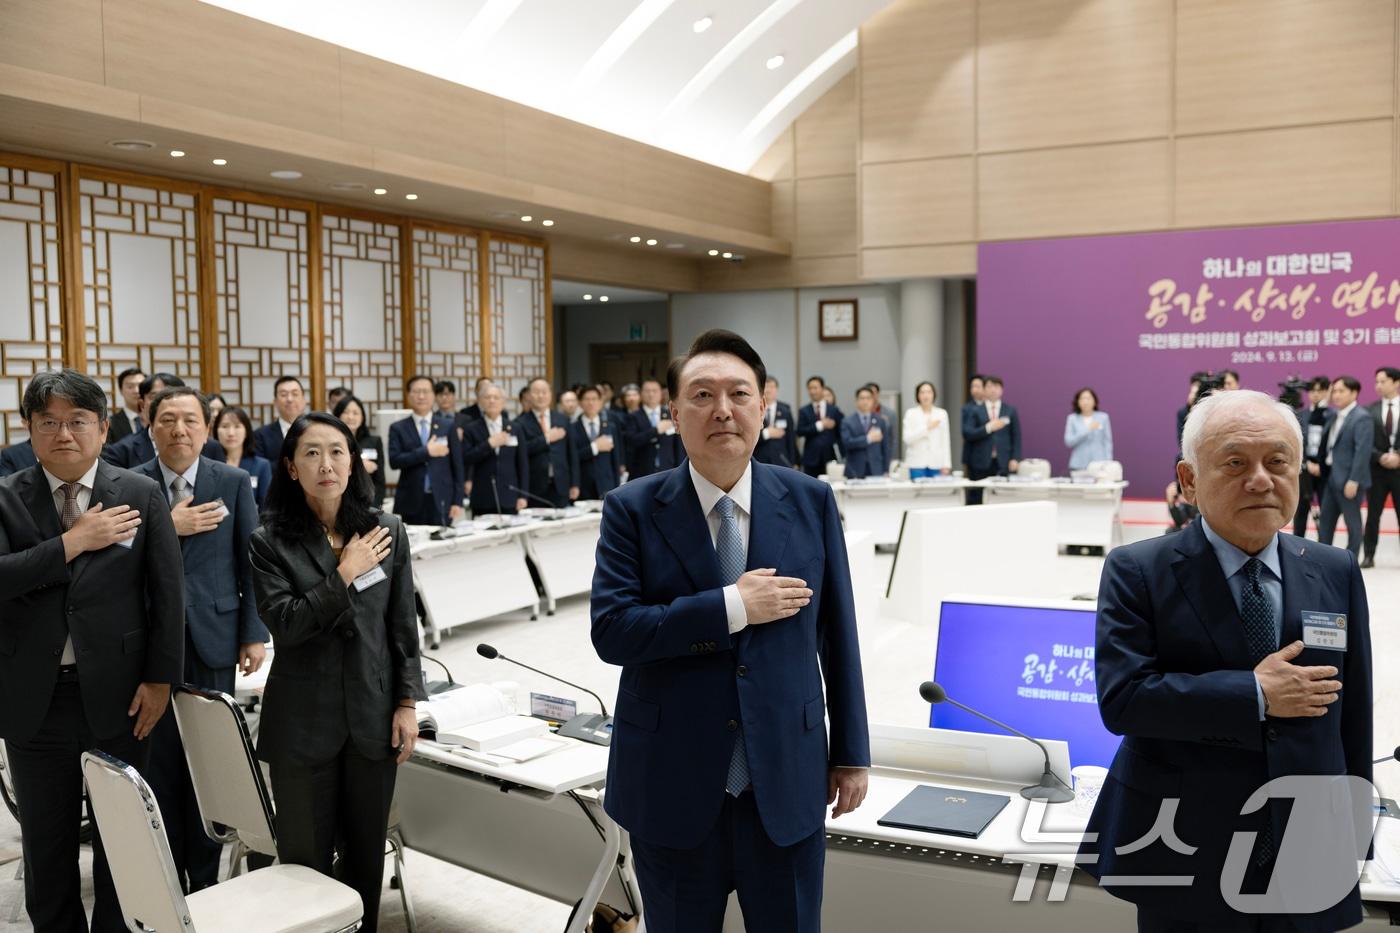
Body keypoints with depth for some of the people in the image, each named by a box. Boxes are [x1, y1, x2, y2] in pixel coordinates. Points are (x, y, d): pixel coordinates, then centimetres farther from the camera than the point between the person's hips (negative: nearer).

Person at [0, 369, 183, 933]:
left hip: (118, 694, -1)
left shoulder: (142, 495, -2)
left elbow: (168, 592, -2)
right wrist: (73, 542, -18)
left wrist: (160, 678, -6)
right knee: (45, 840, 14)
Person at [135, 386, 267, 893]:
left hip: (213, 638, 0)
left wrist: (254, 634, -3)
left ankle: (205, 880, 21)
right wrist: (167, 528, -19)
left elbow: (250, 562, 1)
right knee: (159, 761, 6)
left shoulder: (233, 482, 1)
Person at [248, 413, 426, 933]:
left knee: (367, 850, 13)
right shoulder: (271, 542, -4)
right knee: (306, 856, 8)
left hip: (374, 716, 2)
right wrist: (345, 574, -17)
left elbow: (403, 626, 4)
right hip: (304, 721, -2)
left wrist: (408, 703, 0)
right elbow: (284, 623, -15)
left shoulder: (388, 531, 2)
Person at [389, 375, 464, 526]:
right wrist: (426, 451, -14)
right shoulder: (398, 428, 7)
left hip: (441, 501, 1)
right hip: (410, 503, 0)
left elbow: (457, 466, 7)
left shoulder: (448, 426, 8)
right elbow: (394, 461, -7)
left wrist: (457, 501, 1)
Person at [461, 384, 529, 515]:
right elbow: (465, 459, -7)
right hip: (482, 499, -1)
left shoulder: (515, 428, 9)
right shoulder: (472, 429, 4)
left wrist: (522, 495, 3)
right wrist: (489, 444, -16)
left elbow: (522, 463, 9)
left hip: (509, 499, 2)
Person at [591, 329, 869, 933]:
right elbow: (610, 631, -14)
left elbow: (837, 634, 3)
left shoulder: (811, 502, 0)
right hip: (672, 788, -1)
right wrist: (732, 607, -20)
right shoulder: (632, 510, -5)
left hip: (786, 785, 1)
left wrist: (851, 752, 6)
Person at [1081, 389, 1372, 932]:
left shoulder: (1337, 574, 4)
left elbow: (1352, 713, 8)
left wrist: (1352, 836, 11)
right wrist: (1255, 696, -19)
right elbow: (1121, 697, -19)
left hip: (1309, 861, 4)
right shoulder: (1138, 573, -9)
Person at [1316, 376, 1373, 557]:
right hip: (1332, 476, 8)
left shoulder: (1362, 418, -13)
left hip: (1349, 479, -8)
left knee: (1352, 522, 2)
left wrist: (1353, 480, -22)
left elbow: (1363, 451, -19)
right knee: (1325, 520, 11)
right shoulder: (1333, 415, 12)